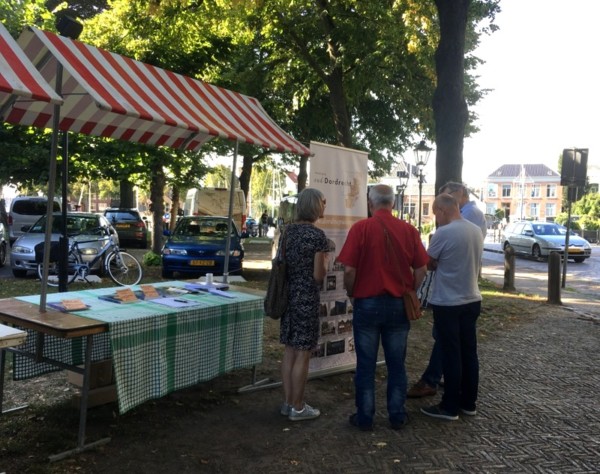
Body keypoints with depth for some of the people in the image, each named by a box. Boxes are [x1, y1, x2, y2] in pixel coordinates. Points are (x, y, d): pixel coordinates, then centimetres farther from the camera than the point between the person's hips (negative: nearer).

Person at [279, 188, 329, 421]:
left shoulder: (287, 231, 7)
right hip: (307, 299, -7)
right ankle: (298, 407, 11)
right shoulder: (317, 235, -13)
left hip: (288, 296, 7)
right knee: (302, 354, 2)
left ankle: (288, 402, 22)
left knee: (289, 351, 14)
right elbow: (318, 275, -13)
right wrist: (324, 267, 6)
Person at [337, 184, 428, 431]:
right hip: (399, 305, 3)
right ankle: (397, 416, 23)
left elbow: (349, 269, -13)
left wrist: (351, 294, 3)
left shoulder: (360, 228, -10)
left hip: (368, 303, -2)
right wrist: (408, 293, 13)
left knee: (366, 364, 8)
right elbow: (421, 269, 0)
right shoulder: (409, 230, -2)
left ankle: (365, 417, 17)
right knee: (397, 364, 13)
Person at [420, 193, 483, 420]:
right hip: (472, 300, 7)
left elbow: (428, 263, -7)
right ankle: (469, 403, 24)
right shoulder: (476, 230, 6)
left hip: (447, 303, -7)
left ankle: (450, 407, 11)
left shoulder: (444, 233, -18)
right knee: (469, 353, 13)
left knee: (451, 356, 1)